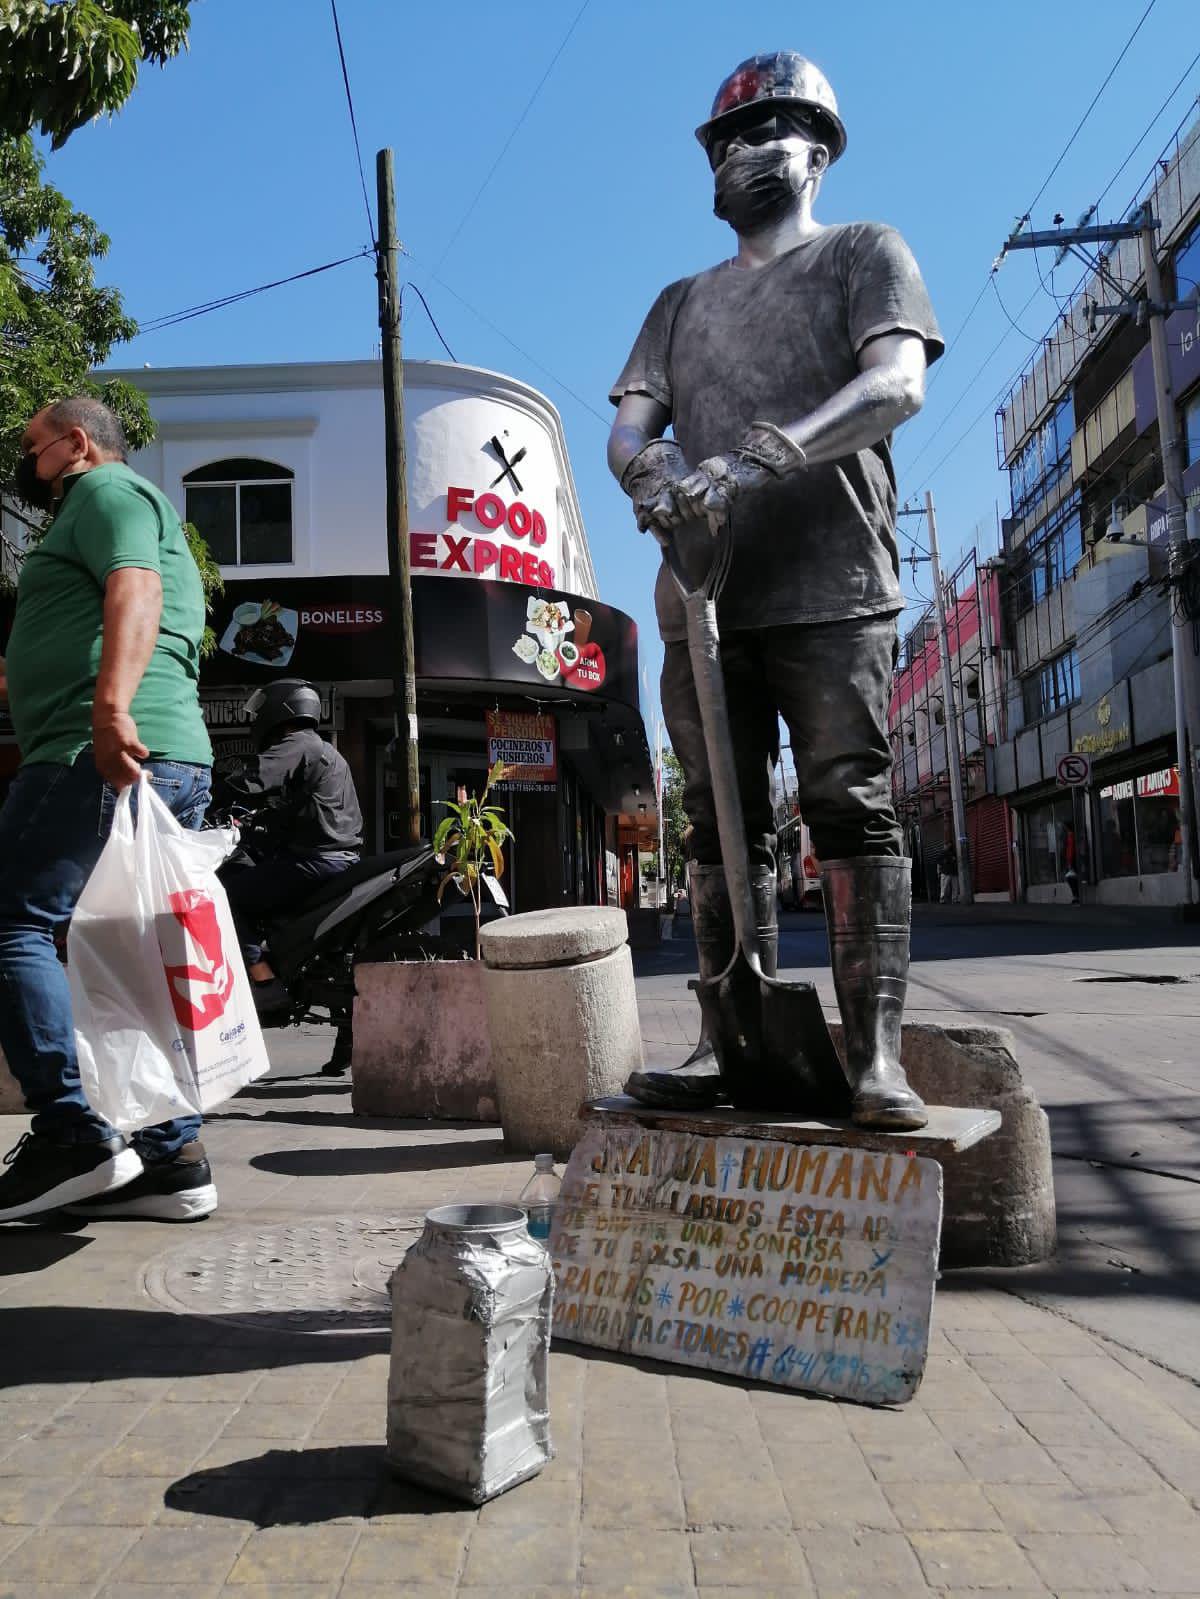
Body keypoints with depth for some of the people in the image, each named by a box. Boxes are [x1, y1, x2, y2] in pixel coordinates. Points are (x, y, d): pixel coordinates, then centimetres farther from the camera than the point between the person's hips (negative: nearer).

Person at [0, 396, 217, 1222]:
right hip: (176, 756, 10)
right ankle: (172, 1155, 7)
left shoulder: (105, 489, 4)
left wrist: (111, 705, -31)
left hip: (102, 751, -10)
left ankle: (72, 1136, -12)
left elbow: (135, 591, -16)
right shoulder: (150, 511, 33)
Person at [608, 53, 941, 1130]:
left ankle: (874, 1055, -8)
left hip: (831, 590, -4)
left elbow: (897, 382, -6)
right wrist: (651, 466, -11)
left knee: (852, 812, -10)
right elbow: (628, 427, 14)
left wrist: (761, 456, -21)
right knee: (723, 828, 2)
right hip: (703, 596, 5)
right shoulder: (682, 302, 27)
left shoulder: (863, 252, 13)